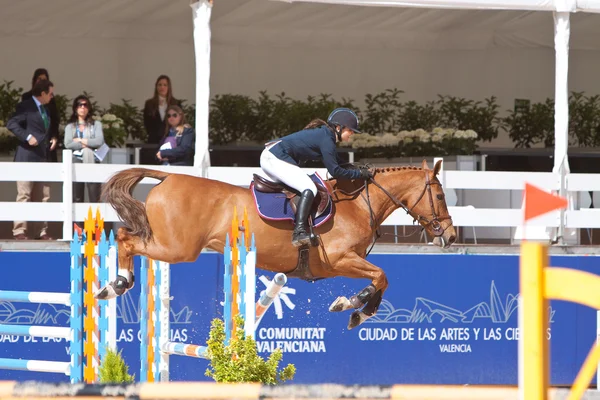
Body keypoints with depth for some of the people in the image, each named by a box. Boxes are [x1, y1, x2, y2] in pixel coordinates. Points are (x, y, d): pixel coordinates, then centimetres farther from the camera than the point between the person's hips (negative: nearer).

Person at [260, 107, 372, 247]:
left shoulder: (323, 133, 18)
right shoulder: (326, 139, -12)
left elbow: (337, 163, 27)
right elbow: (335, 171, -13)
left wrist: (359, 170, 19)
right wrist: (359, 173, -5)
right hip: (277, 159, -11)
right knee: (309, 189, -19)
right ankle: (299, 232, -31)